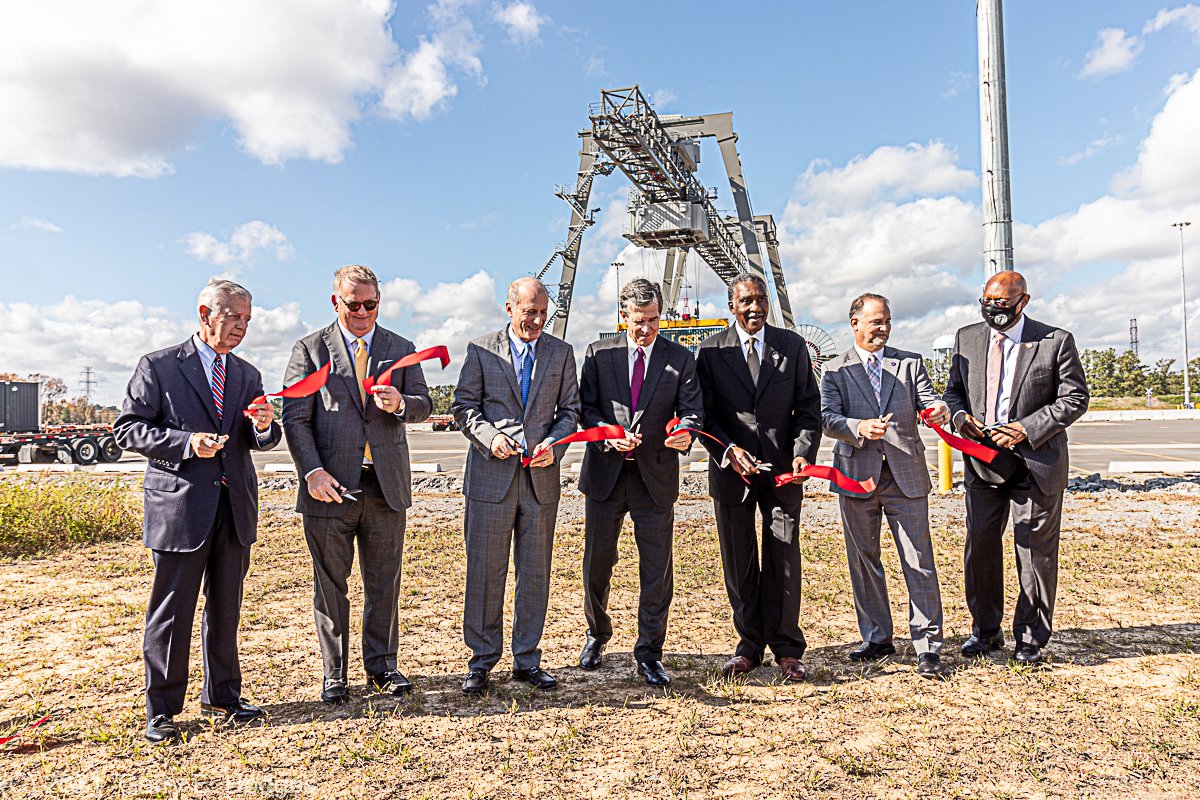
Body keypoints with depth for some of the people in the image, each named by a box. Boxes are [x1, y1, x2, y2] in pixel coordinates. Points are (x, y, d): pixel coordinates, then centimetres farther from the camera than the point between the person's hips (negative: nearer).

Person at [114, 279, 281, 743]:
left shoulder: (247, 375, 14)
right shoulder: (159, 367, -1)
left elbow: (259, 443, 13)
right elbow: (127, 429, -4)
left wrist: (264, 427, -11)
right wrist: (186, 441, -18)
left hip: (234, 508, 5)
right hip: (179, 506, -4)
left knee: (225, 608, 13)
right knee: (172, 611, 3)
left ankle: (221, 697, 27)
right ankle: (161, 710, 18)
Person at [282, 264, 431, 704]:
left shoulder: (401, 348, 11)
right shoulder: (310, 348, 2)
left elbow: (424, 404, 9)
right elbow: (296, 418, -3)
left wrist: (401, 403, -15)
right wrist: (312, 472, -14)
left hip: (387, 485, 2)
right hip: (330, 486, -2)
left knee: (384, 581, 11)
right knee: (330, 583, 8)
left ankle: (381, 664, 27)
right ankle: (334, 673, 23)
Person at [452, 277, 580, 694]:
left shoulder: (561, 353, 9)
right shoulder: (481, 350, 3)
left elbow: (570, 409, 9)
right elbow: (464, 406, 3)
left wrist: (553, 444, -8)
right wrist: (490, 437, -14)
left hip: (541, 477, 2)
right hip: (491, 476, -2)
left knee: (535, 572, 9)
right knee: (485, 570, 4)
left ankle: (527, 659, 23)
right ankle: (482, 660, 19)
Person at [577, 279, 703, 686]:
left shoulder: (681, 358, 3)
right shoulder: (598, 353, 4)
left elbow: (692, 410, -3)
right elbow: (585, 407, 1)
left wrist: (685, 432, -25)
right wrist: (609, 434, -17)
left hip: (656, 477, 0)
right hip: (605, 473, 1)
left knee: (657, 570, 4)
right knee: (596, 564, 13)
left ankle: (649, 653, 19)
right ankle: (597, 635, 37)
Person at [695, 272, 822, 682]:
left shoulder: (793, 346, 5)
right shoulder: (711, 351, 2)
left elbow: (808, 407, 4)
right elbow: (705, 413, 0)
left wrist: (803, 453, -10)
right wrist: (728, 450, -16)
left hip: (782, 471, 0)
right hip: (732, 469, 0)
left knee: (784, 561, 3)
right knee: (739, 564, 9)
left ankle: (787, 648, 17)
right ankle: (749, 644, 23)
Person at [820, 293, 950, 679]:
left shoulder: (910, 362, 9)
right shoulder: (835, 370, 4)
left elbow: (927, 401, -2)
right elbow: (828, 420, -7)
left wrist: (940, 410, -25)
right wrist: (859, 427, -26)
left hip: (906, 476, 0)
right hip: (857, 476, 0)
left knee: (920, 563, -1)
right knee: (864, 562, 10)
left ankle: (927, 646, 10)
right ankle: (876, 639, 26)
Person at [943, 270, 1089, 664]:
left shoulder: (1056, 341, -3)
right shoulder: (967, 338, 7)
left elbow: (1074, 398, -4)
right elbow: (954, 389, 15)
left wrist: (1027, 429, -16)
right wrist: (959, 416, -7)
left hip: (1036, 462, -3)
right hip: (982, 460, 3)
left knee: (1035, 550, 5)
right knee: (979, 546, 6)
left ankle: (1031, 637, 21)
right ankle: (985, 630, 22)